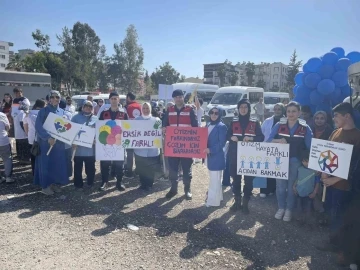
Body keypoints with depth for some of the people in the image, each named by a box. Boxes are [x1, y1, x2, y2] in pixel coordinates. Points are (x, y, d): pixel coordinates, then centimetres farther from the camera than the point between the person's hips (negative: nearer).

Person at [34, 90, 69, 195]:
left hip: (59, 142, 4)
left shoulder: (62, 112, 10)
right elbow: (38, 126, -15)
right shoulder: (43, 111, -5)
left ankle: (55, 183, 21)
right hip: (45, 142, -4)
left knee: (58, 163, 7)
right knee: (46, 163, 0)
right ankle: (45, 186, 11)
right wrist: (48, 137, -27)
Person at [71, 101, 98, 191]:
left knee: (90, 167, 10)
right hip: (78, 148, -1)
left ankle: (90, 183, 26)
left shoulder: (96, 119, 9)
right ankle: (78, 184, 15)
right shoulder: (76, 117, 5)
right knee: (78, 167, 5)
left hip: (91, 148, 1)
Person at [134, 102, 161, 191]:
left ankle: (149, 185, 20)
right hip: (140, 150, 1)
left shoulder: (156, 120, 4)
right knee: (141, 170, 8)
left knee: (151, 170, 4)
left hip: (153, 151, -1)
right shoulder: (136, 120, 7)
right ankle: (143, 184, 23)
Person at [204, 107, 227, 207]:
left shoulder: (222, 126, -11)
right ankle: (216, 197, 32)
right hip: (209, 155, 8)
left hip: (217, 156, -8)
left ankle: (213, 200, 8)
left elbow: (222, 143, -17)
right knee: (213, 178, 18)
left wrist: (211, 150, -22)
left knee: (215, 179, -1)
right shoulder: (208, 125, 11)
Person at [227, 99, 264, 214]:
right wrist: (231, 137, -13)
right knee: (236, 177, 6)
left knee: (248, 179, 0)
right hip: (235, 155, 2)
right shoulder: (234, 121, 9)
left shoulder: (255, 122, 3)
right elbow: (227, 135, 10)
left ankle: (245, 203, 12)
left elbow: (261, 137, -1)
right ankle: (237, 201, 20)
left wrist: (251, 138, -20)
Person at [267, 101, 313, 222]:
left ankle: (289, 209, 26)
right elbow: (269, 140, -2)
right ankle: (281, 208, 26)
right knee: (280, 185, 7)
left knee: (291, 186, 10)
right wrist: (278, 140, -21)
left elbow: (310, 146, -3)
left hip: (295, 161, 0)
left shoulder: (305, 128, -3)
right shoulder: (279, 125, -1)